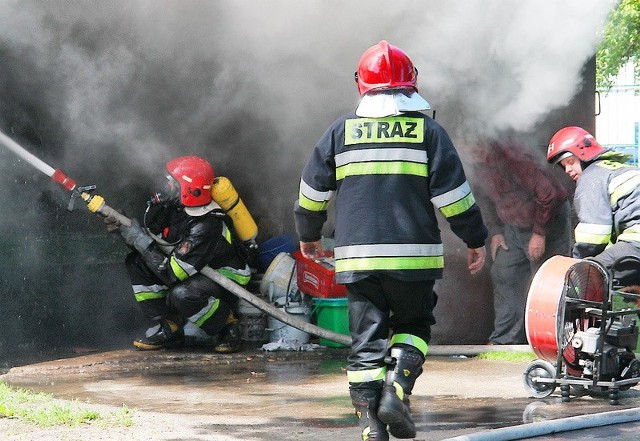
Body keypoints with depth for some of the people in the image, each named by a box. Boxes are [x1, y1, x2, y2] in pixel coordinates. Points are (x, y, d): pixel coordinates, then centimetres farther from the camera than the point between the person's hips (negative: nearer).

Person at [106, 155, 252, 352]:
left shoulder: (205, 227, -33)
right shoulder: (172, 206, -8)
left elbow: (172, 273, -31)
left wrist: (141, 241, -27)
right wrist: (122, 228, -12)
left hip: (225, 279, -9)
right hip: (198, 271, 9)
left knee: (181, 294, -38)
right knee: (136, 262, -5)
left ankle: (227, 327, -9)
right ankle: (169, 328, 0)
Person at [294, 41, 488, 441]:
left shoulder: (342, 130, 7)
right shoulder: (428, 130, 2)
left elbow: (313, 191, 11)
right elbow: (452, 193, -1)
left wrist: (309, 235, 28)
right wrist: (475, 240, 11)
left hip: (357, 255, 1)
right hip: (414, 255, -1)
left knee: (367, 337, 6)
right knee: (413, 325, 17)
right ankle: (397, 390, -7)